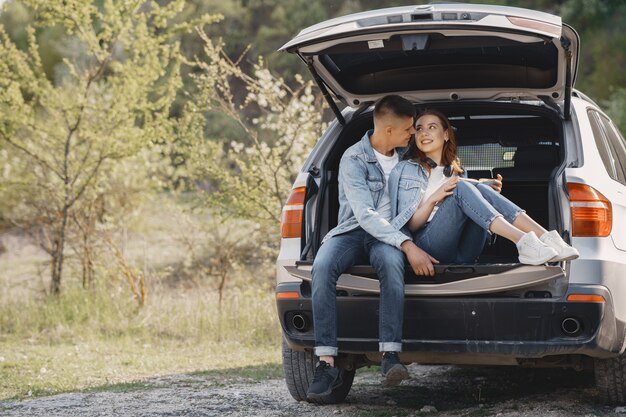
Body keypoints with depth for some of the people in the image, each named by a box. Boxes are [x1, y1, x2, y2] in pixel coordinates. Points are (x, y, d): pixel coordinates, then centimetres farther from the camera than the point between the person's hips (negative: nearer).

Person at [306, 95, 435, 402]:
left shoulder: (407, 155, 9)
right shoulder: (354, 159, -9)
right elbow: (366, 215, -19)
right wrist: (407, 245, -30)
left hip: (389, 233, 2)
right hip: (354, 231, -2)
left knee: (391, 260, -37)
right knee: (322, 266, -36)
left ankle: (390, 354, -42)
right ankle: (327, 363, -36)